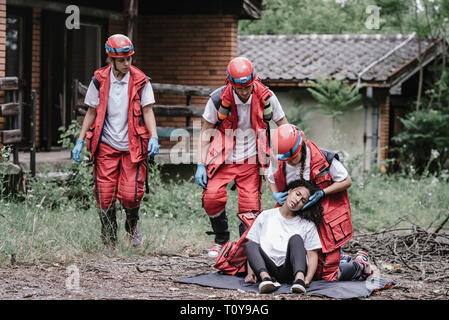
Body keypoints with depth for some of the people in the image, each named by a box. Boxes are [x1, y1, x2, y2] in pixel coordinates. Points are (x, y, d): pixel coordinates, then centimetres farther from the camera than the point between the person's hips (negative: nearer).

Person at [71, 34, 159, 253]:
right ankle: (109, 241, 14)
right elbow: (91, 113, 10)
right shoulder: (99, 81, 2)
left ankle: (132, 226, 23)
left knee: (130, 194, -9)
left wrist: (154, 137, -16)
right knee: (104, 196, -2)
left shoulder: (140, 81, -1)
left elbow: (147, 111, -1)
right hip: (106, 146, 1)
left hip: (133, 147, -1)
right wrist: (80, 141, 7)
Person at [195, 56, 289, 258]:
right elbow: (206, 130, -1)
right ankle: (221, 239, 9)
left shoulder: (266, 97, -9)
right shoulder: (219, 99, -12)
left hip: (250, 160, 1)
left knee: (251, 207, -8)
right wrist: (201, 165, -5)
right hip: (223, 158, 0)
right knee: (212, 197, -17)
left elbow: (283, 126, 5)